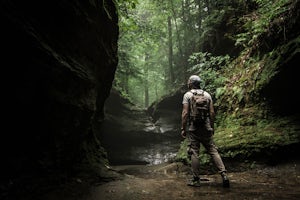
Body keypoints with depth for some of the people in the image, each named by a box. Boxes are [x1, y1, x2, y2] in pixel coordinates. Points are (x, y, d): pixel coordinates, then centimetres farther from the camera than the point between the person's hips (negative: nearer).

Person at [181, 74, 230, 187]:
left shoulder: (187, 95, -2)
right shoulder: (207, 94, 10)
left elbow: (185, 113, -9)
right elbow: (212, 112, 6)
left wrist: (183, 128, -5)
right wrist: (212, 127, 14)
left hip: (193, 128, -3)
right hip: (206, 128, 4)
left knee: (194, 153, 1)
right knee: (213, 151, 8)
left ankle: (196, 180, 6)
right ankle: (224, 174, 1)